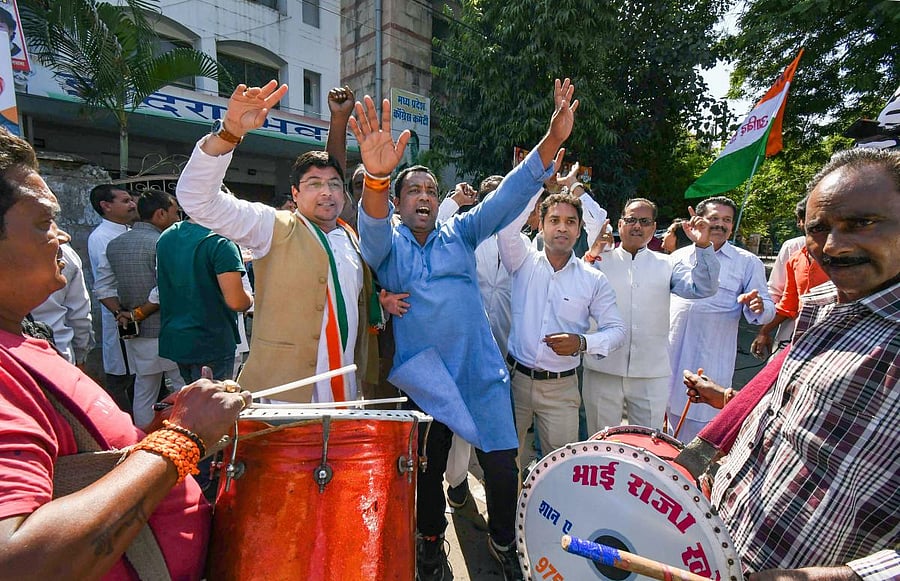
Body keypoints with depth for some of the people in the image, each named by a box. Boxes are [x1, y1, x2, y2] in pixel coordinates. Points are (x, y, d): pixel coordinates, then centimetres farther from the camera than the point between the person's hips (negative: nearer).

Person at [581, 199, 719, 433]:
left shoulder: (666, 265, 9)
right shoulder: (600, 261, 3)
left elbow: (703, 288, -5)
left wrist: (703, 246, -15)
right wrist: (591, 254, -20)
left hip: (652, 373, 1)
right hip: (603, 370, -1)